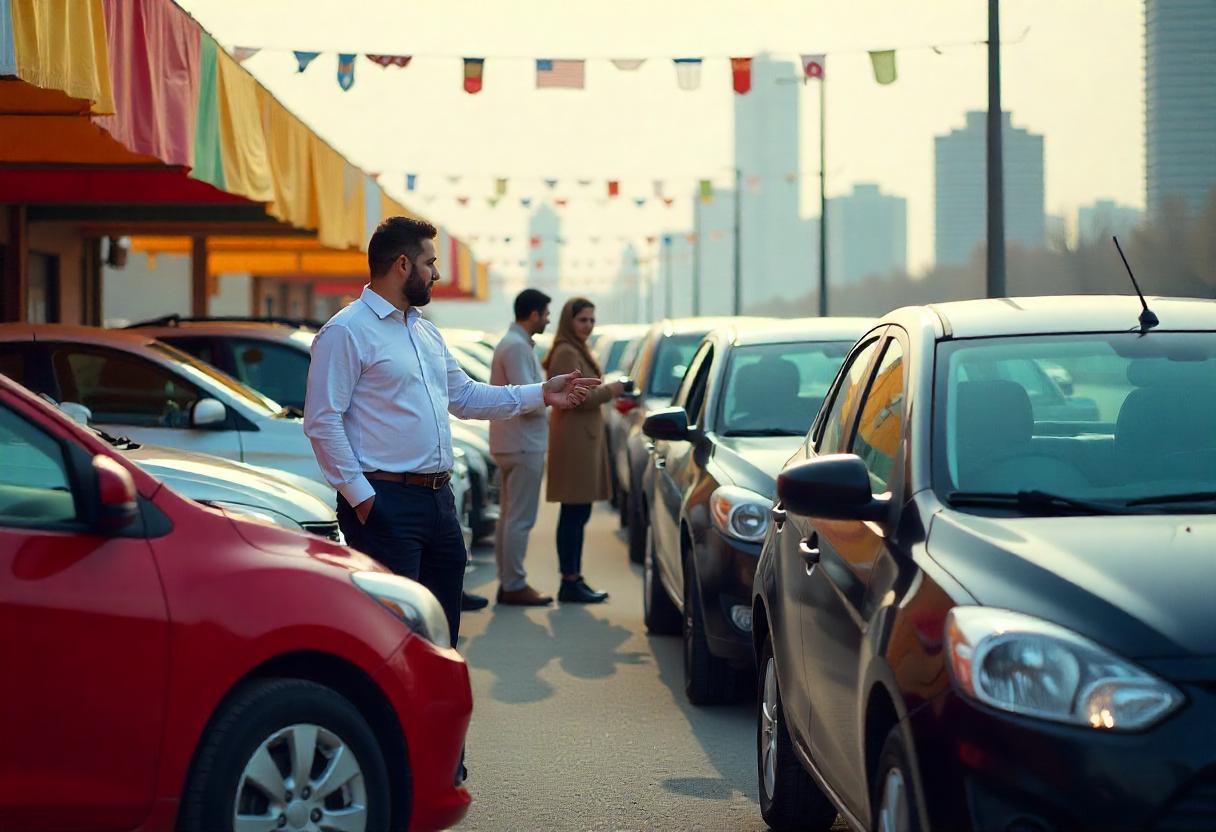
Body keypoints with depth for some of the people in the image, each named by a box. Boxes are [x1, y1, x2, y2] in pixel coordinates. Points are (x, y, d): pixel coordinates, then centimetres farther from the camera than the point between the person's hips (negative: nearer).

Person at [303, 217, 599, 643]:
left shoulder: (426, 331, 18)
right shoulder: (346, 332, -10)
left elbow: (465, 396, 23)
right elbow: (322, 421, -15)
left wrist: (540, 394, 15)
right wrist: (359, 495, -18)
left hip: (438, 497, 9)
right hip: (386, 503, -9)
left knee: (443, 626, 14)